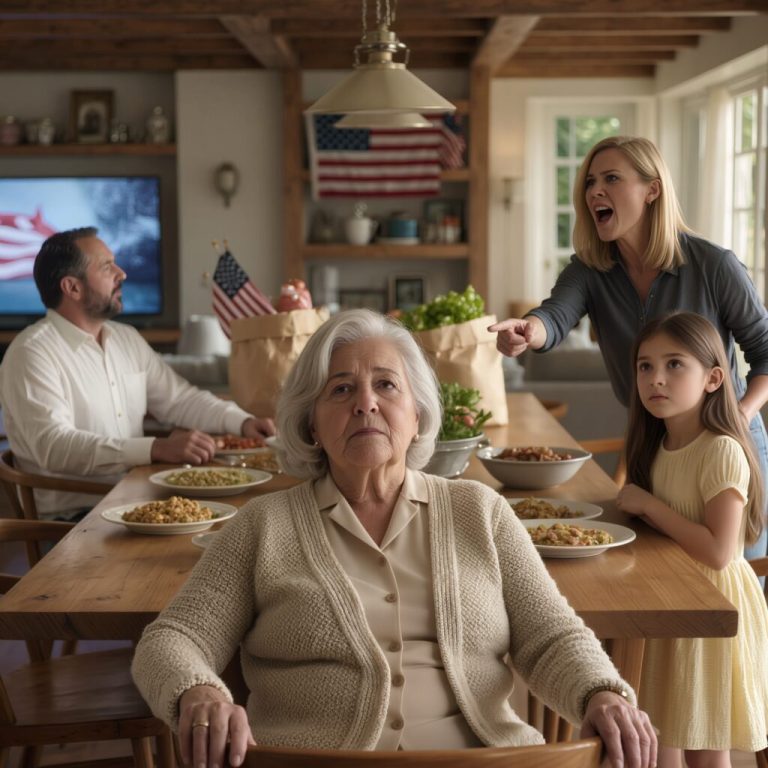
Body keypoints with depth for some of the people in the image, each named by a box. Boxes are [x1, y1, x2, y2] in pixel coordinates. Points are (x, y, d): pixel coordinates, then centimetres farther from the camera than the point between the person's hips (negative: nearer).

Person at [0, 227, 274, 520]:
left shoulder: (127, 339, 14)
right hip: (72, 516, -7)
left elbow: (179, 399, 22)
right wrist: (158, 449, -34)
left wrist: (243, 422, 4)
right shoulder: (33, 353, -12)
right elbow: (54, 445, -25)